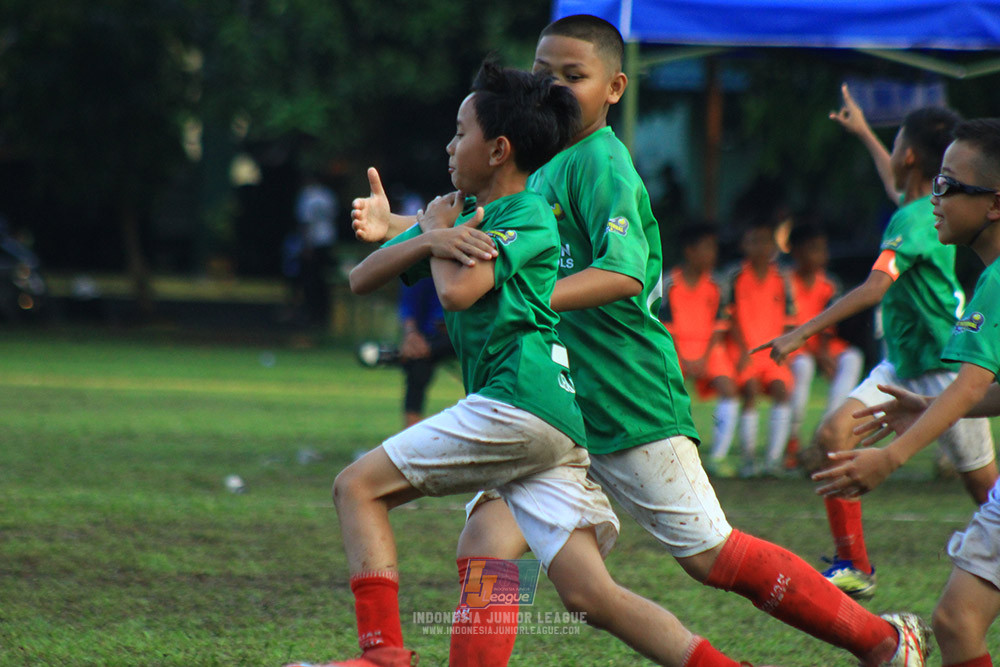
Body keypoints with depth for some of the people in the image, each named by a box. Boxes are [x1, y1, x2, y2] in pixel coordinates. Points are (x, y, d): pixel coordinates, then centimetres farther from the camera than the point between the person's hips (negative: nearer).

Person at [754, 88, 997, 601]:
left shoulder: (915, 221, -22)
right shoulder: (924, 204, 4)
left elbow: (874, 289, -34)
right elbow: (897, 185, 32)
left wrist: (802, 333, -37)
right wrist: (864, 133, 45)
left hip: (946, 368, -9)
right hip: (902, 365, 9)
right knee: (833, 435, -8)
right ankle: (854, 566, -7)